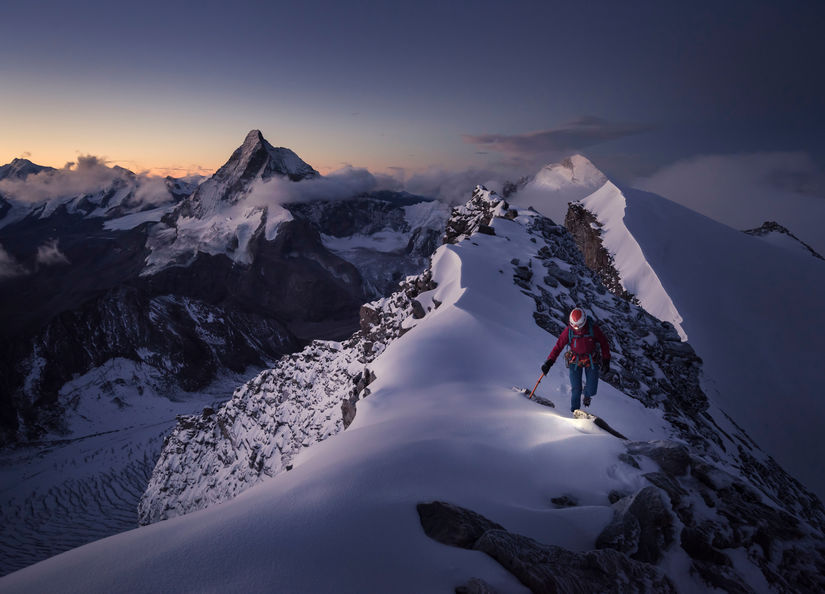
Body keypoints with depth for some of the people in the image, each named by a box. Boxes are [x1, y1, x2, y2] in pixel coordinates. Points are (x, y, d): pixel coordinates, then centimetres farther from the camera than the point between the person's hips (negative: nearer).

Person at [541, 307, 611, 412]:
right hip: (575, 361, 0)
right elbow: (558, 346, -11)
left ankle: (587, 395, 31)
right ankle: (575, 411, 14)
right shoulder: (568, 331, -14)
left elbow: (604, 344, -1)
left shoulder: (593, 329, -15)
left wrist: (606, 361, 0)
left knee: (592, 390, -5)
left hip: (591, 360, 0)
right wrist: (549, 362, -16)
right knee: (575, 389, -6)